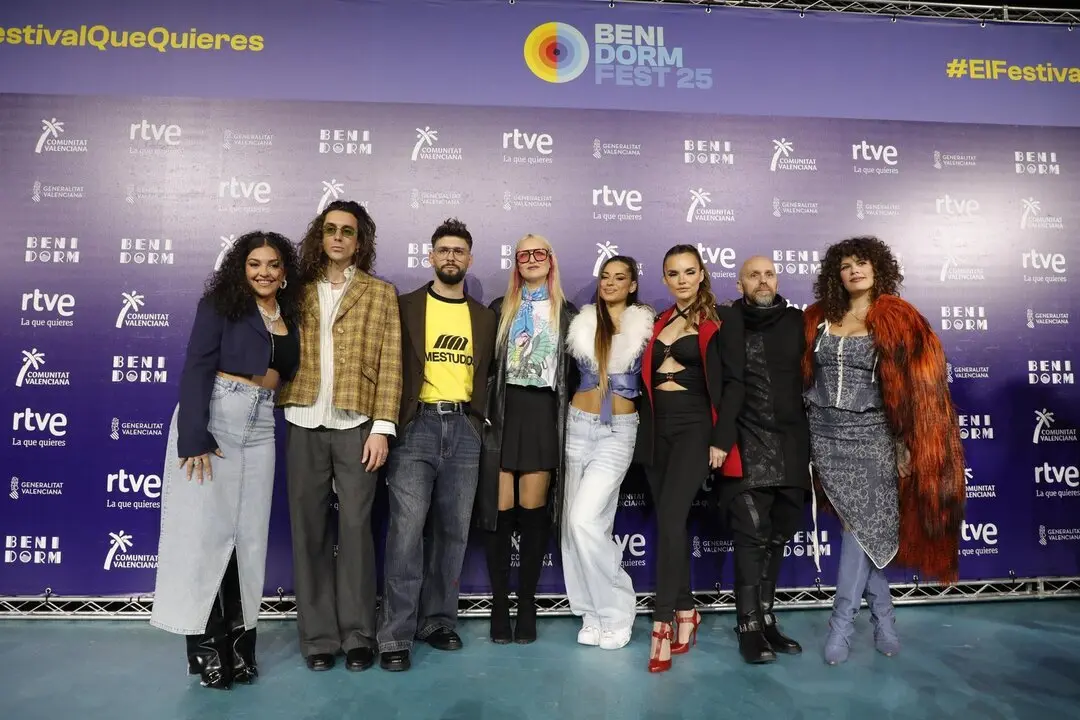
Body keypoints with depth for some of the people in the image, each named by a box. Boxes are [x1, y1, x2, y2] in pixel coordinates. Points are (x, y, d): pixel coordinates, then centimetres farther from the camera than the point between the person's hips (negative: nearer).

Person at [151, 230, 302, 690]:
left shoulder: (291, 317, 12)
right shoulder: (220, 304, -3)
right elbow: (197, 369, -11)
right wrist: (194, 437, -19)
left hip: (260, 427, 5)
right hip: (213, 419, -5)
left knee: (248, 533, 7)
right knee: (205, 527, -1)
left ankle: (238, 639, 18)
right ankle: (205, 642, 11)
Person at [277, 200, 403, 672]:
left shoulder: (380, 293, 7)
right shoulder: (300, 291, 13)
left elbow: (389, 363, 0)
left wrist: (382, 427, -8)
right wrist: (283, 408, -4)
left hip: (356, 425, -2)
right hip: (305, 425, 2)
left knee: (355, 528, 1)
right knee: (309, 529, 5)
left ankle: (358, 636, 13)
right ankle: (318, 636, 17)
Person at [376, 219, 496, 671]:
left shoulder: (484, 317, 14)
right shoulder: (406, 306, 4)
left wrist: (478, 423, 7)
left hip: (463, 429, 3)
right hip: (417, 426, -3)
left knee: (453, 531, 8)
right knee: (406, 531, -8)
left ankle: (439, 620, 21)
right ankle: (396, 635, 1)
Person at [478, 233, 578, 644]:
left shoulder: (567, 314, 10)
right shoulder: (500, 309, 11)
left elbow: (573, 370, 8)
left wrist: (570, 423, 1)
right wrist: (483, 410, -1)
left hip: (544, 417, 0)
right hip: (503, 415, 0)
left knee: (534, 511, 3)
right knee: (499, 510, 0)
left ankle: (526, 603, 16)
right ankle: (499, 603, 13)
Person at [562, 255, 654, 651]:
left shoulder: (644, 325, 1)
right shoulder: (583, 323, 8)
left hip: (618, 430, -4)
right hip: (578, 425, 4)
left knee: (586, 520, -14)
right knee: (575, 522, 4)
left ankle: (617, 609, 5)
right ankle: (592, 613, 19)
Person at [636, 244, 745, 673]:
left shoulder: (722, 320, 0)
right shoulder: (659, 323, 16)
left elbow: (733, 382, -6)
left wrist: (721, 439, -14)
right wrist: (645, 433, 11)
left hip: (695, 427, -6)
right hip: (658, 429, 6)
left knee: (670, 518, -17)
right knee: (670, 523, 9)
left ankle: (663, 622, -11)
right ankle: (686, 612, 22)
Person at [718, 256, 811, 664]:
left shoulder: (797, 322, 9)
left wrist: (811, 436, 5)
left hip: (791, 444, 4)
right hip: (747, 444, -4)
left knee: (778, 535, 10)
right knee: (752, 534, -7)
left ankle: (765, 618, 23)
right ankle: (749, 627, 5)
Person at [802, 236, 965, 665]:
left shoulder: (896, 320, -1)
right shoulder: (819, 318, 8)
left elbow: (915, 385, -4)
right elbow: (806, 374, 14)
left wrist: (904, 443, -7)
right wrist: (807, 431, 11)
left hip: (872, 436, -2)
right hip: (827, 435, 3)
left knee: (863, 526, -7)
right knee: (862, 525, 3)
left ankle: (841, 624, 2)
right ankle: (883, 617, 18)